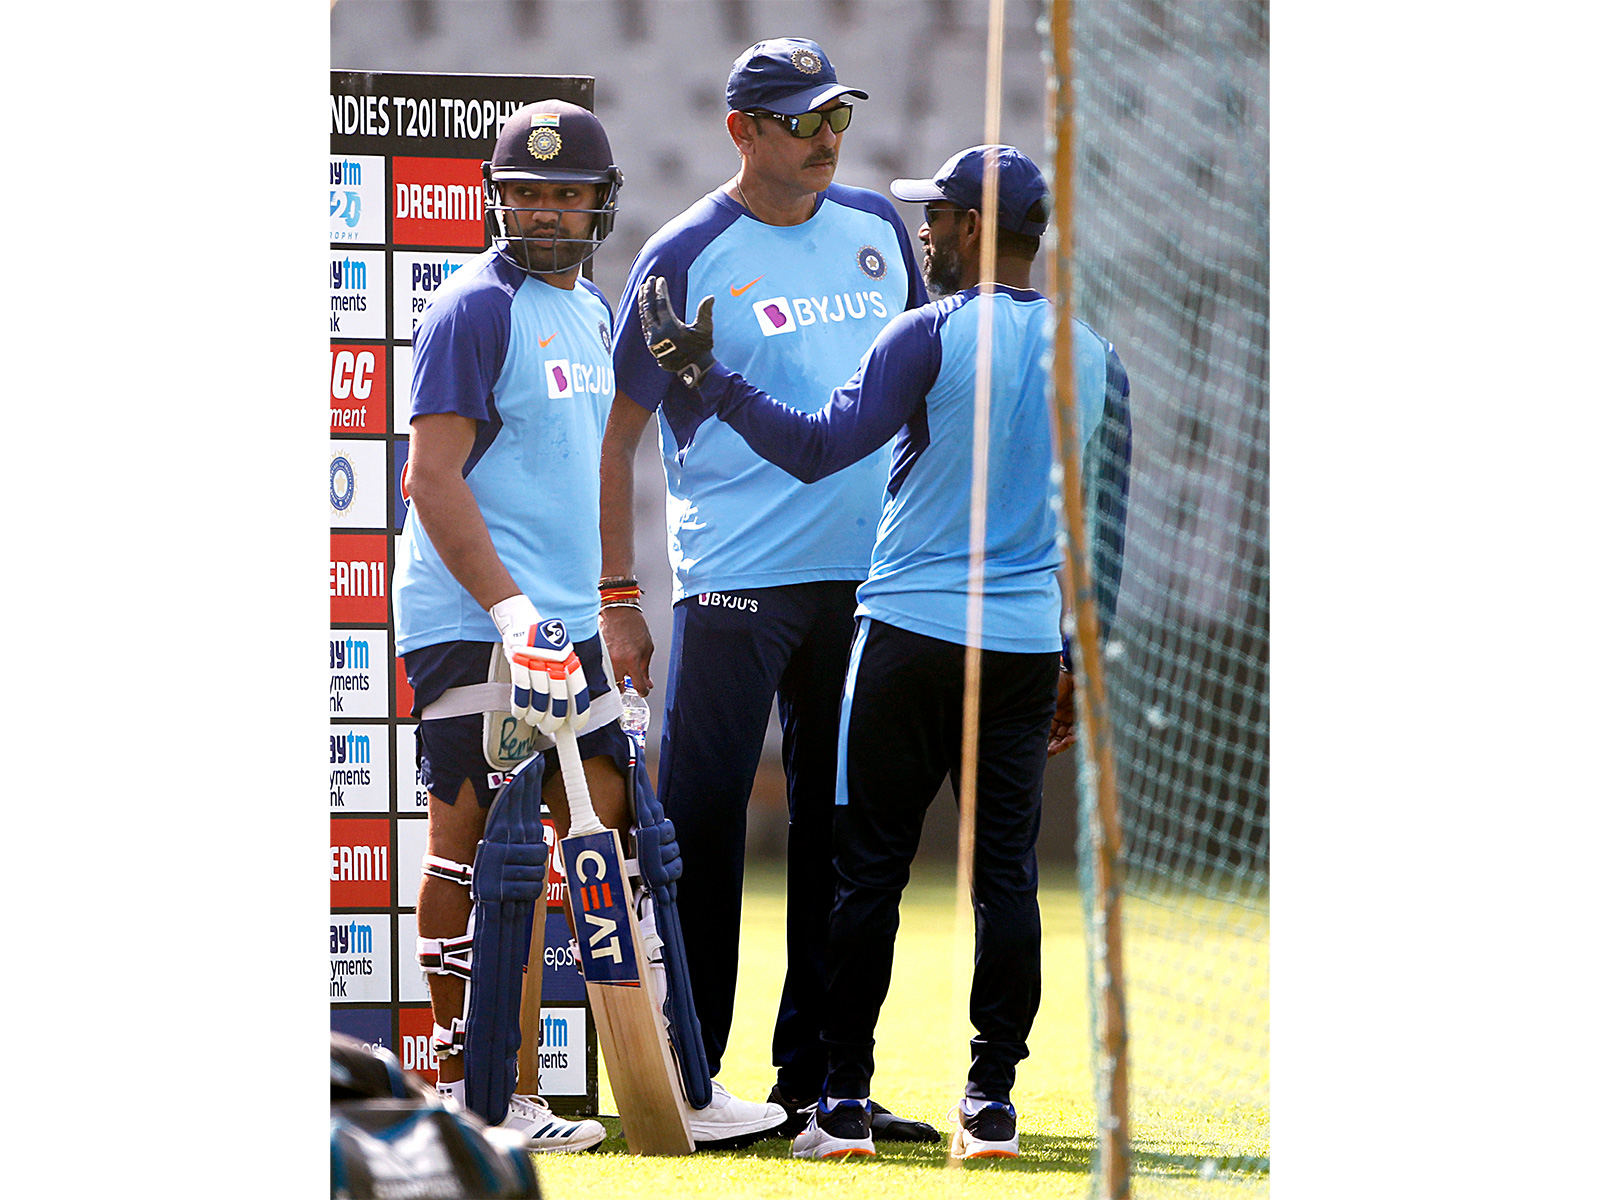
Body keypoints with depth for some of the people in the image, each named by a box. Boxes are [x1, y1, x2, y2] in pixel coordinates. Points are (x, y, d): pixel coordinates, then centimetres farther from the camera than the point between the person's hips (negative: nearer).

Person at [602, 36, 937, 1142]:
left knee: (841, 835, 7)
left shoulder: (878, 230, 9)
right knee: (702, 823, -6)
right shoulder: (689, 256, -5)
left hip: (865, 581, 5)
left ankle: (817, 1080, 13)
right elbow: (617, 437, -3)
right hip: (735, 584, -5)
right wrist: (616, 601, -8)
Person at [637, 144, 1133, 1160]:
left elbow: (817, 448, -16)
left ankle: (844, 1102, 2)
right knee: (1006, 874, 6)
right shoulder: (1097, 356, 8)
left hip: (909, 636, -4)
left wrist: (708, 372, -10)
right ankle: (992, 1103, 4)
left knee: (870, 868, 2)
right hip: (1028, 646, 4)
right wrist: (1077, 666, 18)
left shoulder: (931, 336, -9)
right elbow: (1106, 533, 12)